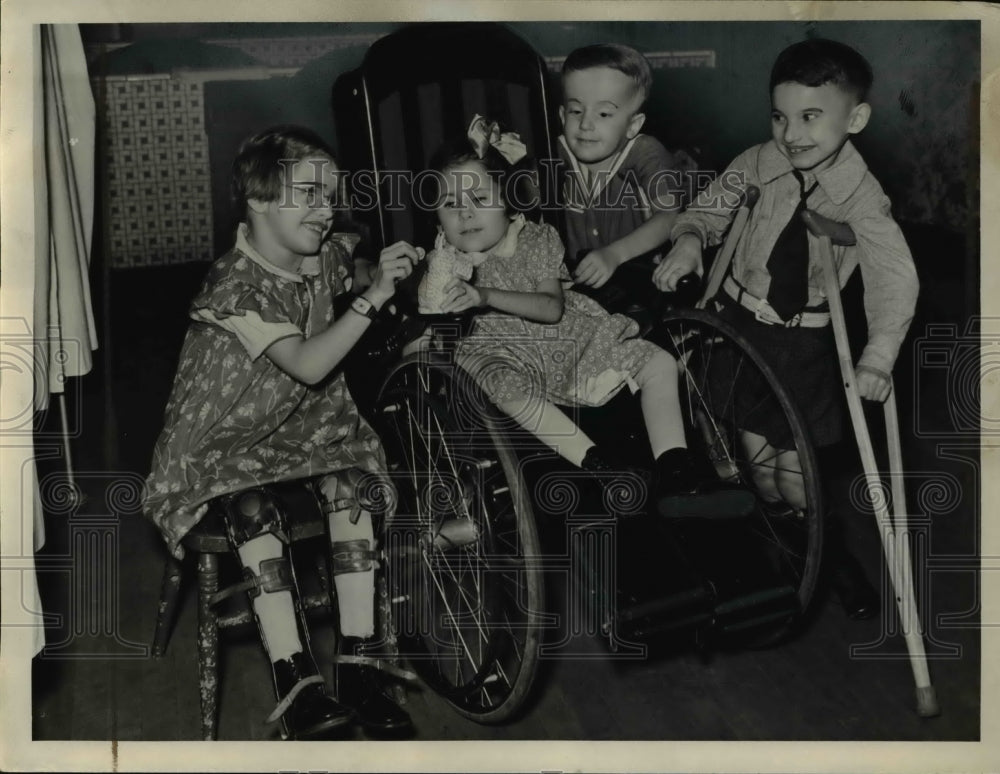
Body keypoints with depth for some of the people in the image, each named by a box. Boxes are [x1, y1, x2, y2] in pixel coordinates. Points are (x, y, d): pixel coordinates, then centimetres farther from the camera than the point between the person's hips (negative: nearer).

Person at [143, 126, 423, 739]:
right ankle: (296, 682, -32)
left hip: (305, 423, 6)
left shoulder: (323, 259, 0)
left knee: (351, 485, -23)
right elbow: (307, 364, -34)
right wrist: (374, 297, -37)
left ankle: (359, 663, -22)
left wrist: (397, 266, 9)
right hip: (226, 436, -5)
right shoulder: (237, 287, -22)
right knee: (256, 511, -33)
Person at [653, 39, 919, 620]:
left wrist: (878, 355, -35)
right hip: (740, 320, 2)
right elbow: (710, 209, 5)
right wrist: (690, 238, -18)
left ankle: (831, 553, 28)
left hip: (805, 338, -2)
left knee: (795, 461, -1)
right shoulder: (757, 166, -10)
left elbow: (894, 278, -22)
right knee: (754, 447, 6)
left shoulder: (861, 197, -16)